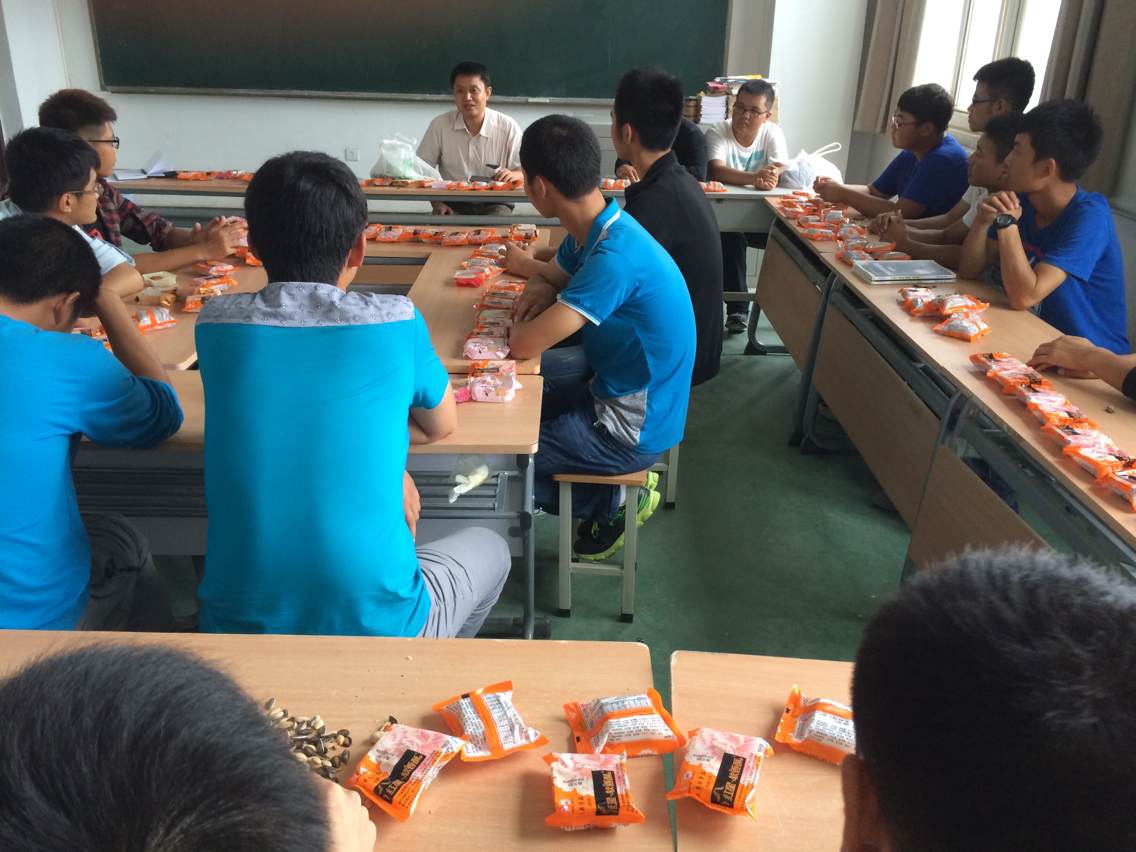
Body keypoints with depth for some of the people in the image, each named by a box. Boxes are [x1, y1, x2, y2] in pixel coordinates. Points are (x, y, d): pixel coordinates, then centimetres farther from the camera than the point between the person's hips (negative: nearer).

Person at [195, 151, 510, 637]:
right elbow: (441, 425, 10)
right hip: (375, 625, -3)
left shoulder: (216, 324, -2)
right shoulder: (395, 322, -8)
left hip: (235, 628, 3)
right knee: (490, 548, 29)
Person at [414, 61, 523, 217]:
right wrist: (436, 203, -5)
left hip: (494, 205, 0)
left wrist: (513, 174, -23)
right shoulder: (440, 125, -1)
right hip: (452, 204, 1)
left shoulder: (508, 127, -4)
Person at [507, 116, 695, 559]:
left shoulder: (615, 257, -30)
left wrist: (529, 319, -8)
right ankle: (617, 488, 17)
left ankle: (613, 502, 7)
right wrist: (541, 292, -7)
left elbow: (524, 344, -32)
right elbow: (546, 276, 17)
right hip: (613, 393, 9)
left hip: (632, 430, -9)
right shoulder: (594, 231, -2)